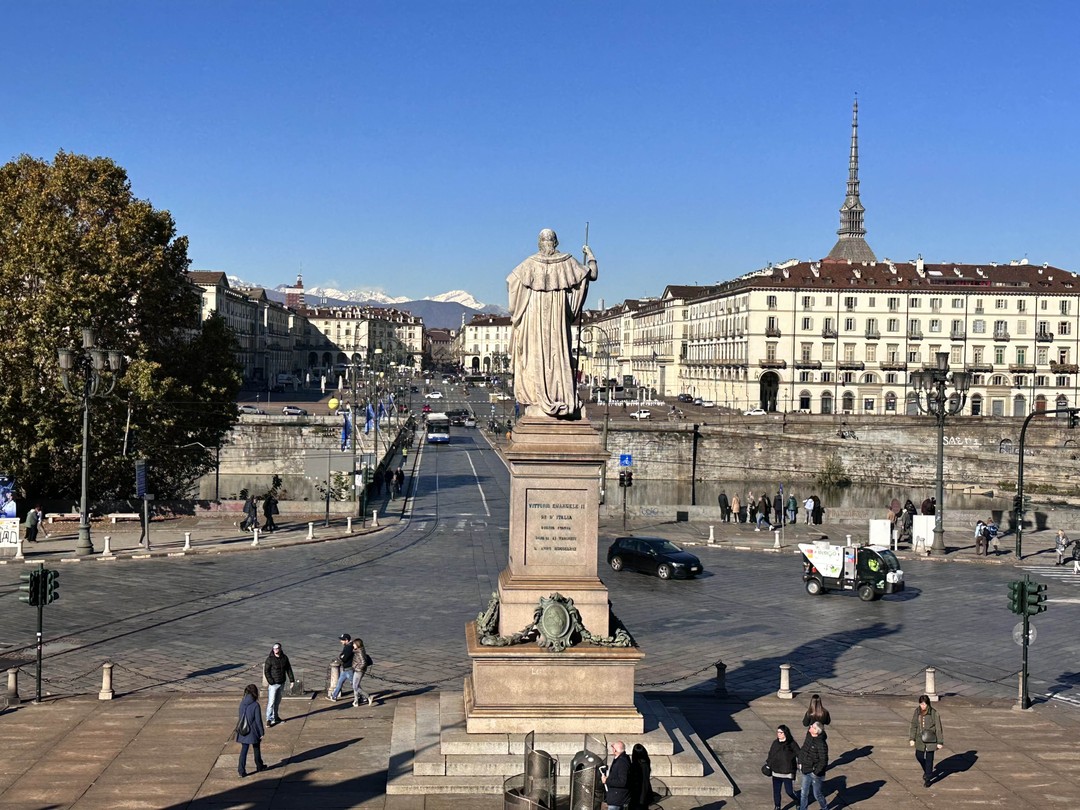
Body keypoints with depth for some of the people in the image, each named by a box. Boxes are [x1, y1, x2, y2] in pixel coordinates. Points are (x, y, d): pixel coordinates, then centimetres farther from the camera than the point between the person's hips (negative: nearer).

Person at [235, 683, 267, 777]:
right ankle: (259, 766, 33)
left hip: (243, 732, 4)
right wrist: (262, 732, -5)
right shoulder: (255, 705, -18)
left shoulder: (242, 703, -3)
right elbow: (258, 720, -14)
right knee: (256, 749, 16)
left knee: (243, 750, 7)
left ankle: (241, 770, 1)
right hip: (253, 731, -4)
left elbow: (240, 717, 7)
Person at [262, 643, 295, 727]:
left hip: (281, 684, 5)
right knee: (271, 702, -8)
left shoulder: (284, 658, 2)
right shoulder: (270, 659, -13)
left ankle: (275, 716, 28)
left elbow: (289, 670, 9)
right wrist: (271, 682, -18)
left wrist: (292, 680, 5)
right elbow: (266, 672, -12)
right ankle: (269, 719, -6)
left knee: (278, 701, 16)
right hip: (273, 684, -5)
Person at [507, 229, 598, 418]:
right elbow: (592, 274, 3)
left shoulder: (531, 263, -6)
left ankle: (537, 400, -2)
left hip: (535, 314, -1)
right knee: (558, 354, 5)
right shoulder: (567, 262, -2)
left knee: (537, 355, 2)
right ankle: (562, 400, 0)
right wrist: (590, 256, 20)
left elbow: (511, 280, -10)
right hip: (559, 315, 1)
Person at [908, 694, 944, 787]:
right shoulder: (917, 712, -1)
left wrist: (939, 742, -6)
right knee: (919, 756, 11)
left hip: (930, 740, -4)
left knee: (929, 759, 2)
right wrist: (912, 739, 2)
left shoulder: (934, 713, -13)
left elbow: (938, 728, -8)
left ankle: (928, 778, 13)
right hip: (920, 739, 4)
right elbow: (913, 726, 6)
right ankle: (928, 771, 38)